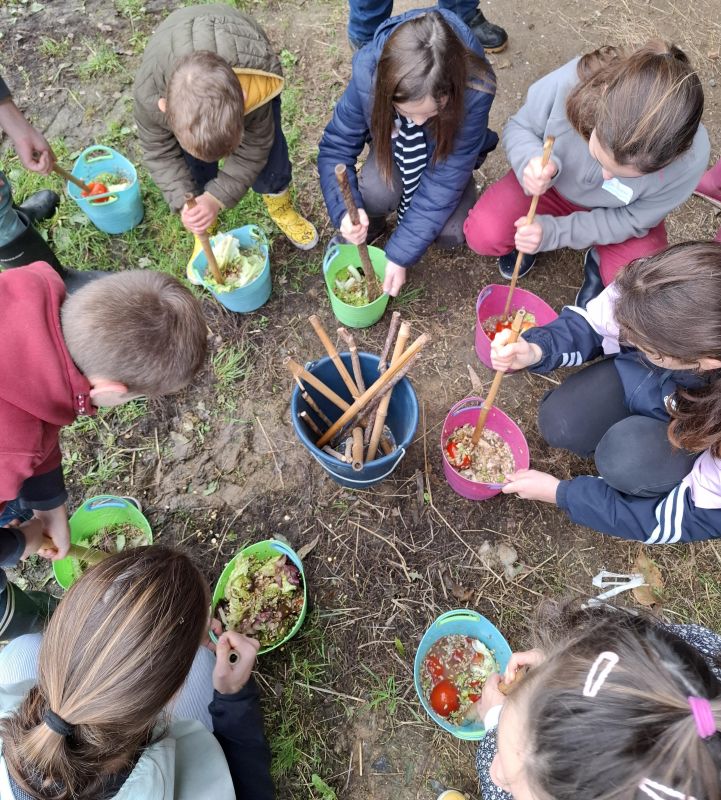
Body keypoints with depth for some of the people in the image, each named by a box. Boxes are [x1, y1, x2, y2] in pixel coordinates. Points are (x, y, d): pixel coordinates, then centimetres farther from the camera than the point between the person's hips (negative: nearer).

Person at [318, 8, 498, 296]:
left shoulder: (474, 89, -37)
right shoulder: (368, 72, -34)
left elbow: (445, 180, -32)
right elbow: (335, 146, -22)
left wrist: (401, 253, -32)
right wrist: (346, 210, -41)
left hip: (447, 156, 0)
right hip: (396, 148, 1)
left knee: (450, 233, -22)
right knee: (373, 195, -31)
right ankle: (369, 225, 5)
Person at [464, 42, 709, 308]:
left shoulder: (692, 156, -34)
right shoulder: (570, 82, -36)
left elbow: (633, 220, -18)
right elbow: (518, 127, -15)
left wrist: (553, 232, -31)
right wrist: (532, 162, -39)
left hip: (615, 216, 0)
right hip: (554, 185, 1)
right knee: (481, 235, -25)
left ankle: (599, 261, 13)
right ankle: (530, 235, 10)